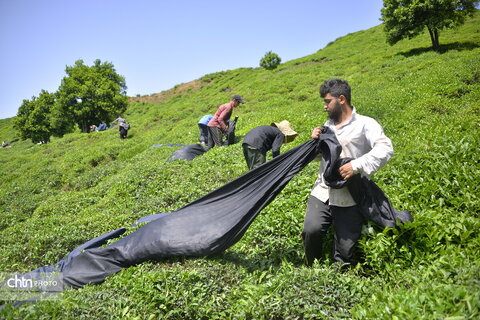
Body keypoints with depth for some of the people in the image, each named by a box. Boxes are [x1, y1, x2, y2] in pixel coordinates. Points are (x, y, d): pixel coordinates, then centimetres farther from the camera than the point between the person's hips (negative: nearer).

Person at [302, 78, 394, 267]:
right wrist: (316, 142, 7)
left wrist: (356, 166, -26)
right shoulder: (328, 125, 18)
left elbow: (385, 148, -17)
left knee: (346, 247, 0)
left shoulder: (365, 124, -3)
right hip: (322, 192, 4)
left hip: (349, 199, -4)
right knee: (312, 230, -17)